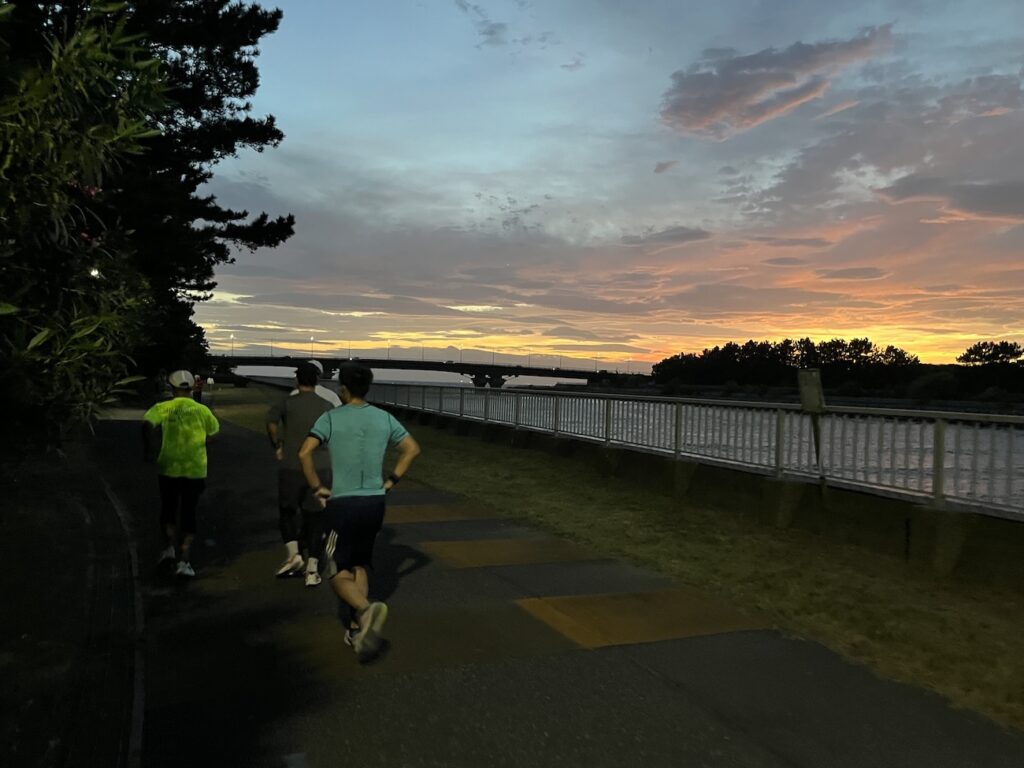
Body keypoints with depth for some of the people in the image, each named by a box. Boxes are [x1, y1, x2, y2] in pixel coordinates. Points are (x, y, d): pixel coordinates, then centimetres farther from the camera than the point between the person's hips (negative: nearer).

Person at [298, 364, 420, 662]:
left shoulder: (331, 418, -6)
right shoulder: (384, 418, 5)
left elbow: (304, 453, -15)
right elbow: (412, 449, 9)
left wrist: (317, 487, -3)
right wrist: (391, 481, 11)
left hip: (342, 503, -4)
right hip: (375, 502, 4)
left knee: (338, 573, 4)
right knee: (360, 565, 19)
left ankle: (365, 609, -24)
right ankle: (360, 629, 11)